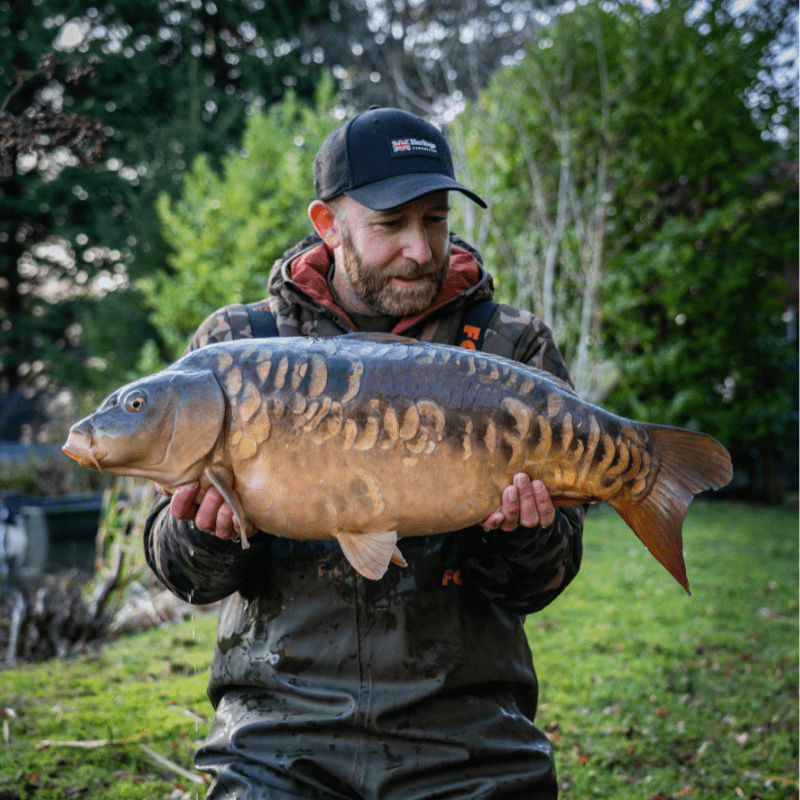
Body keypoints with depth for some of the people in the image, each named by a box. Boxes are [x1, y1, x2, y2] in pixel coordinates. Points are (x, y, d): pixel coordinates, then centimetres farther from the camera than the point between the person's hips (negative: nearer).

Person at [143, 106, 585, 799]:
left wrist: (515, 536, -20)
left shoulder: (514, 348, 3)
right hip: (280, 718, 0)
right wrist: (206, 537, -17)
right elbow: (183, 572, 5)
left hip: (465, 727, 1)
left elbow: (538, 585, 2)